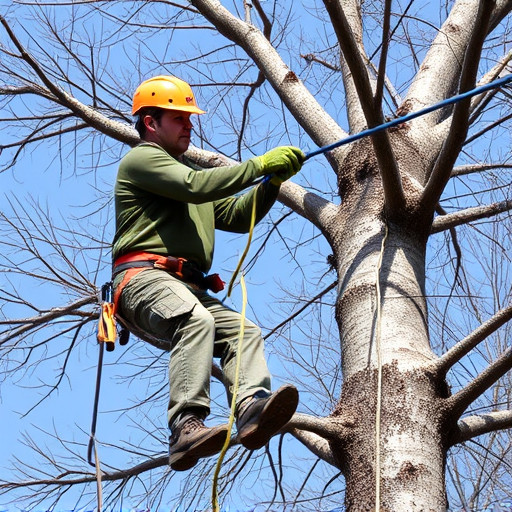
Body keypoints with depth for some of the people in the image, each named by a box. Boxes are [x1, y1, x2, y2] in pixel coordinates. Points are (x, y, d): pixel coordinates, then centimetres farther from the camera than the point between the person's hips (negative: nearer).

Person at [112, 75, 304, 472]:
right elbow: (196, 186, -10)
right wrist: (259, 165, -6)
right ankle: (187, 428, -47)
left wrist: (273, 182, 12)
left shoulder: (187, 173, 37)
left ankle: (252, 410, -41)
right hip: (145, 277, -8)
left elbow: (236, 216, 28)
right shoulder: (141, 159, 8)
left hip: (191, 288, 8)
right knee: (196, 321, -36)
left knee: (244, 331, -18)